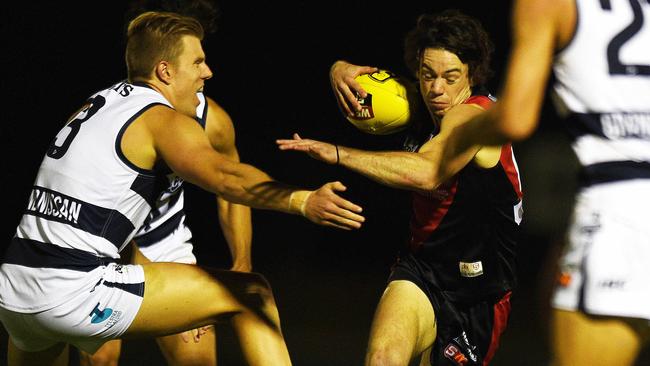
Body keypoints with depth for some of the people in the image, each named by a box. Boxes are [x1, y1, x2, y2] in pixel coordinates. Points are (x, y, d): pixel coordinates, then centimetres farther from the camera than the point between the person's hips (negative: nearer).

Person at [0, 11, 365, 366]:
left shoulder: (95, 107, 20)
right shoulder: (165, 121, -4)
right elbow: (222, 174, -25)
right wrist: (302, 201, -39)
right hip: (77, 293, -8)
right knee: (252, 294, -2)